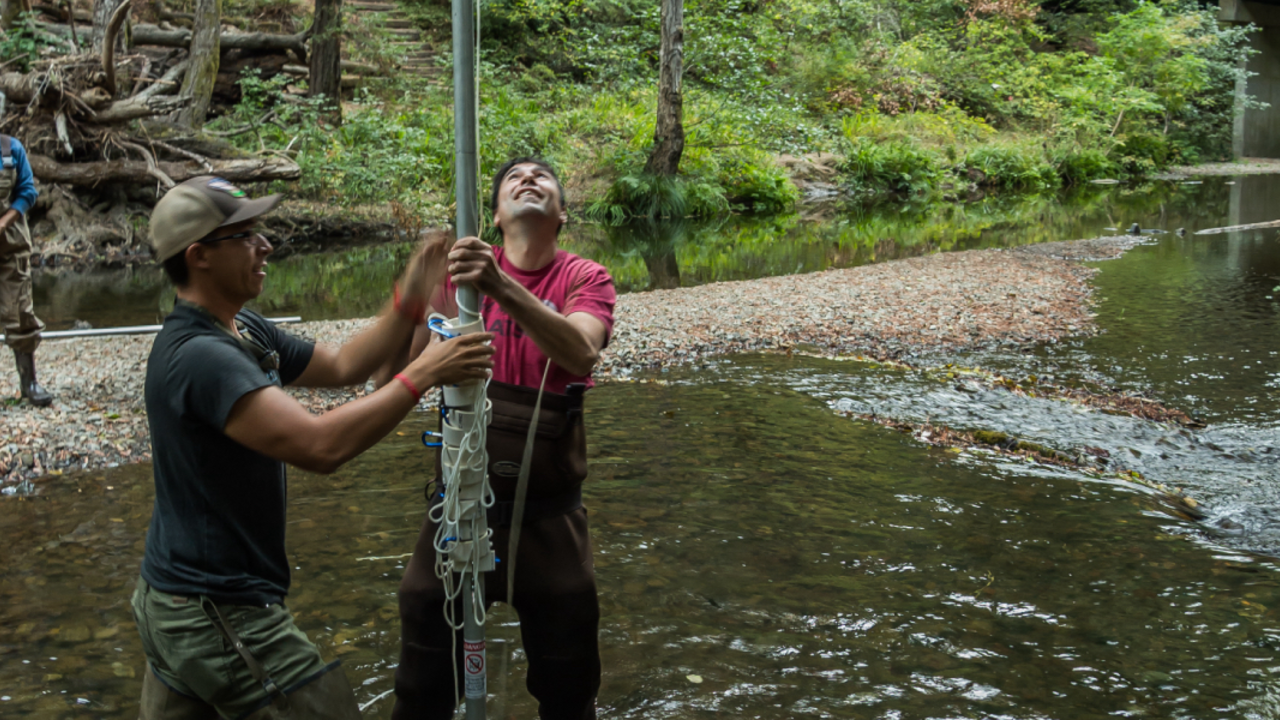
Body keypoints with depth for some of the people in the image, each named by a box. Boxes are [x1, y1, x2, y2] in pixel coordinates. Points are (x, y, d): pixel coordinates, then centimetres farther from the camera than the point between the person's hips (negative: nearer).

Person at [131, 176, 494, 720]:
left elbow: (340, 367, 16)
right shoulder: (199, 354, -25)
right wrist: (421, 375, -25)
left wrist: (408, 303, 3)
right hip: (219, 617, -10)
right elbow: (321, 446, -33)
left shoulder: (245, 331, 6)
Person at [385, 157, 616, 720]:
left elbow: (581, 354, -27)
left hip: (548, 517, 0)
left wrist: (503, 287, -39)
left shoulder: (586, 280, -4)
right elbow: (394, 377, -8)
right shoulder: (460, 271, -2)